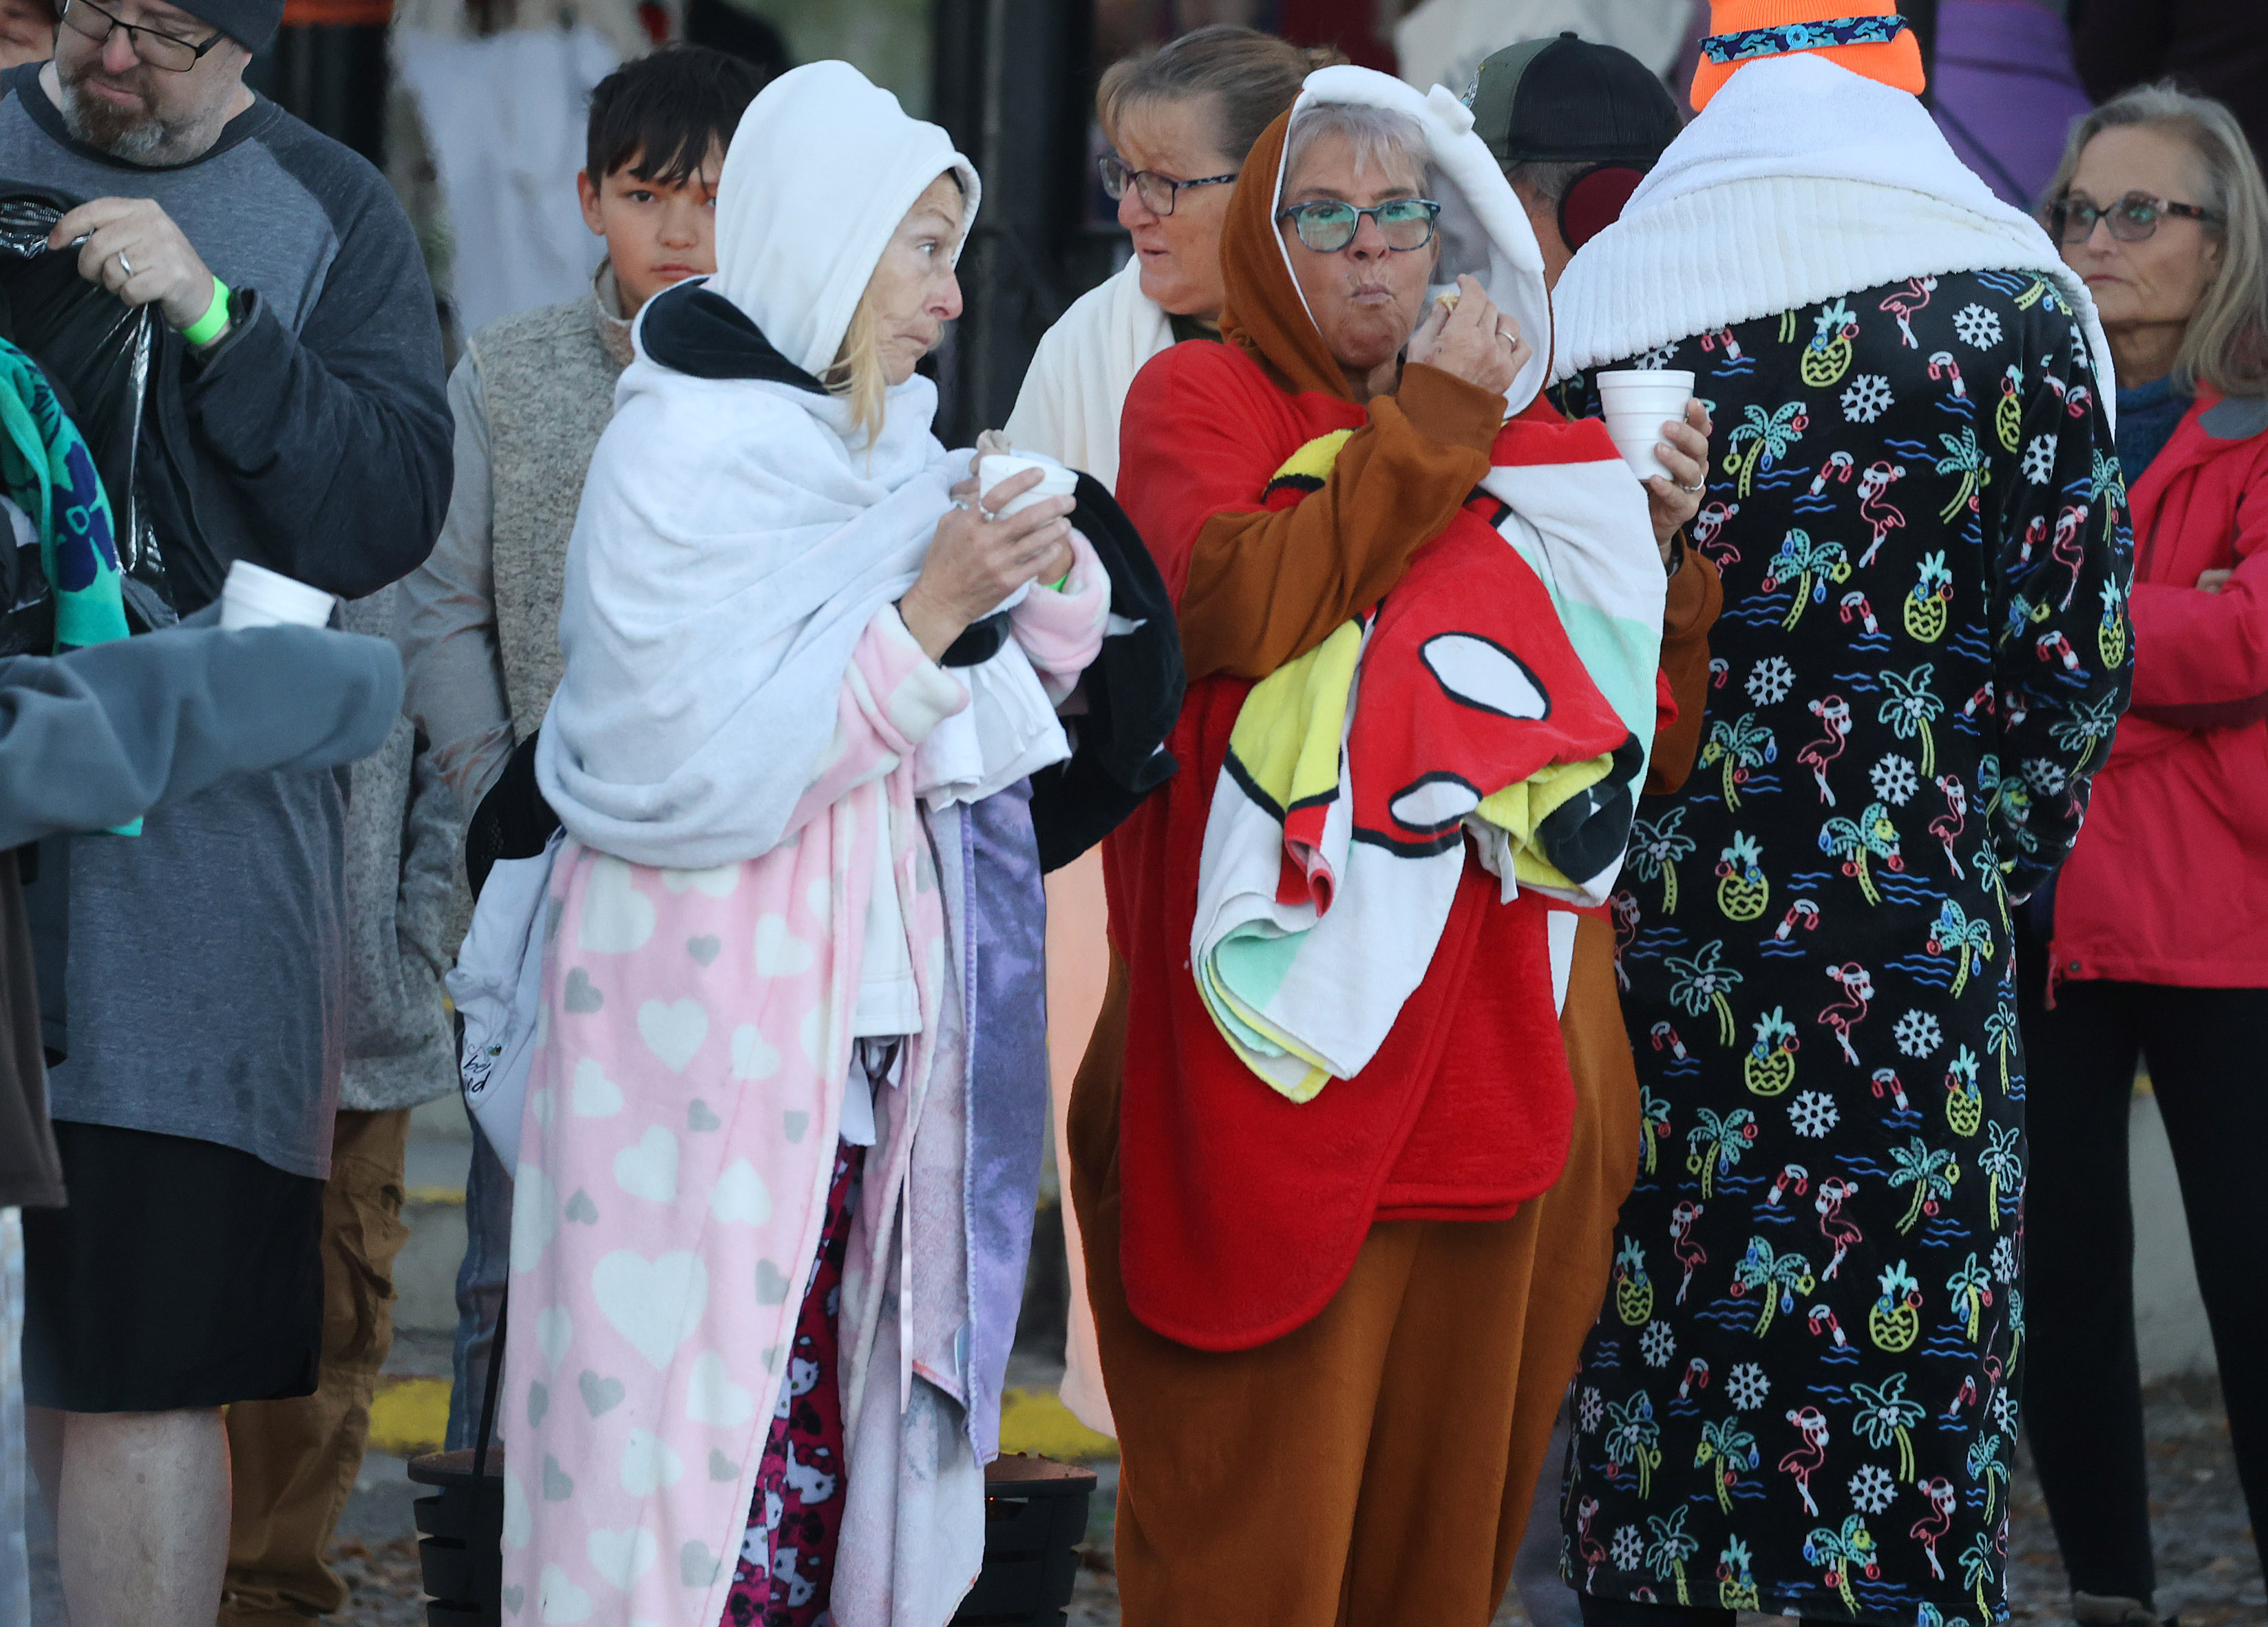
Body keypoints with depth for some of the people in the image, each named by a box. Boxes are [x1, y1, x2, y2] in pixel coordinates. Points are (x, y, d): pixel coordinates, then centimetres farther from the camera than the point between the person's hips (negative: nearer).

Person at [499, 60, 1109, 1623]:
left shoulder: (896, 451, 12)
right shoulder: (680, 455, -10)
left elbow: (1002, 719, 18)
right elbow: (709, 775, -16)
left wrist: (1037, 583, 0)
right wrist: (927, 615, -19)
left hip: (874, 1033, 7)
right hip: (713, 1044, -7)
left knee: (841, 1440, 3)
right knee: (711, 1440, -8)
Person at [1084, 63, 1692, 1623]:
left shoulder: (1509, 437, 18)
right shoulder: (1201, 398, 2)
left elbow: (1628, 733, 16)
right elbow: (1235, 603, -19)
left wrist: (1657, 540, 0)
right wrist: (1428, 430, -14)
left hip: (1466, 1015, 5)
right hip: (1269, 1048, -5)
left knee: (1442, 1439, 7)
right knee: (1258, 1451, -6)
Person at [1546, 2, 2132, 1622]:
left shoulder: (1596, 307, 4)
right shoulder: (2004, 305, -4)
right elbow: (2073, 645, -3)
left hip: (1655, 931, 3)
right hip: (1912, 936, -3)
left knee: (1661, 1368, 10)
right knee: (1898, 1385, -1)